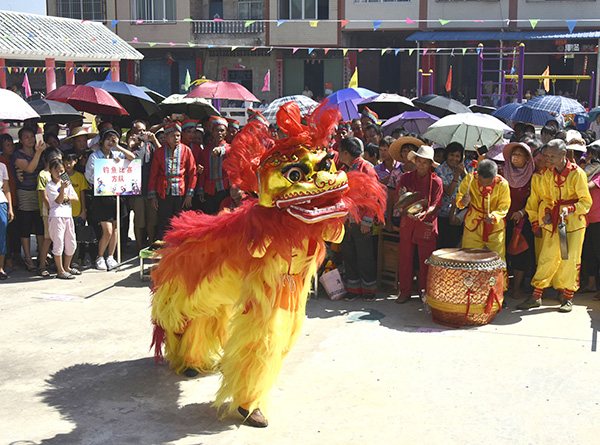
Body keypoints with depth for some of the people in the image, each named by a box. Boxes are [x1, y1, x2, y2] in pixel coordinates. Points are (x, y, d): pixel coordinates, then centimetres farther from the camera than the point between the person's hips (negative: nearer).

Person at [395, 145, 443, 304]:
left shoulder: (436, 181, -1)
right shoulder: (406, 177, 5)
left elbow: (436, 205, -5)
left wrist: (423, 213, -22)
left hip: (427, 224, -2)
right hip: (407, 222, 2)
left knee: (426, 259, 1)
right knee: (405, 256, 3)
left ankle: (425, 293, 14)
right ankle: (405, 291, 15)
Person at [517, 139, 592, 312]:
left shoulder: (577, 173, -11)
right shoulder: (548, 174, 5)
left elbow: (586, 202, -8)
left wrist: (569, 210, -24)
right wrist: (547, 212, -1)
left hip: (574, 220, -4)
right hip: (553, 220, 4)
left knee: (571, 259, -2)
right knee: (547, 257, 2)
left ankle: (568, 297, 10)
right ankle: (536, 296, 5)